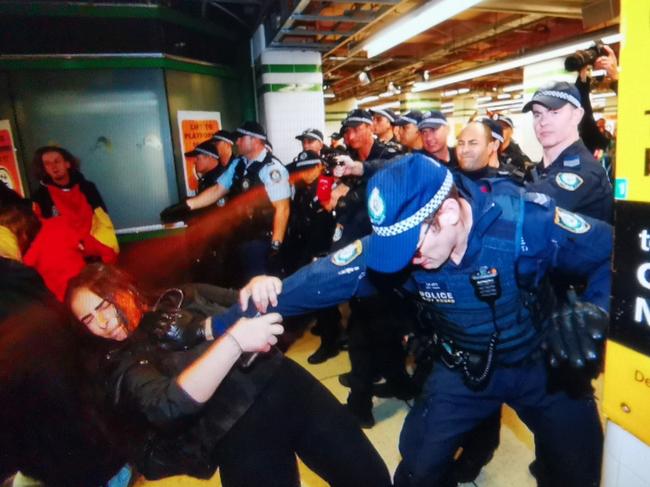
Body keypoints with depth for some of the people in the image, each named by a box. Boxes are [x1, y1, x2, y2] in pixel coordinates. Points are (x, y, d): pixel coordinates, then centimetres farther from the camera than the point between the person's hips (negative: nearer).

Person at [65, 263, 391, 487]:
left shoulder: (180, 299, 16)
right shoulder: (121, 366, 4)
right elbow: (167, 407, -14)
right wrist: (234, 341, -26)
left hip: (281, 383, 3)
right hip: (237, 433, -3)